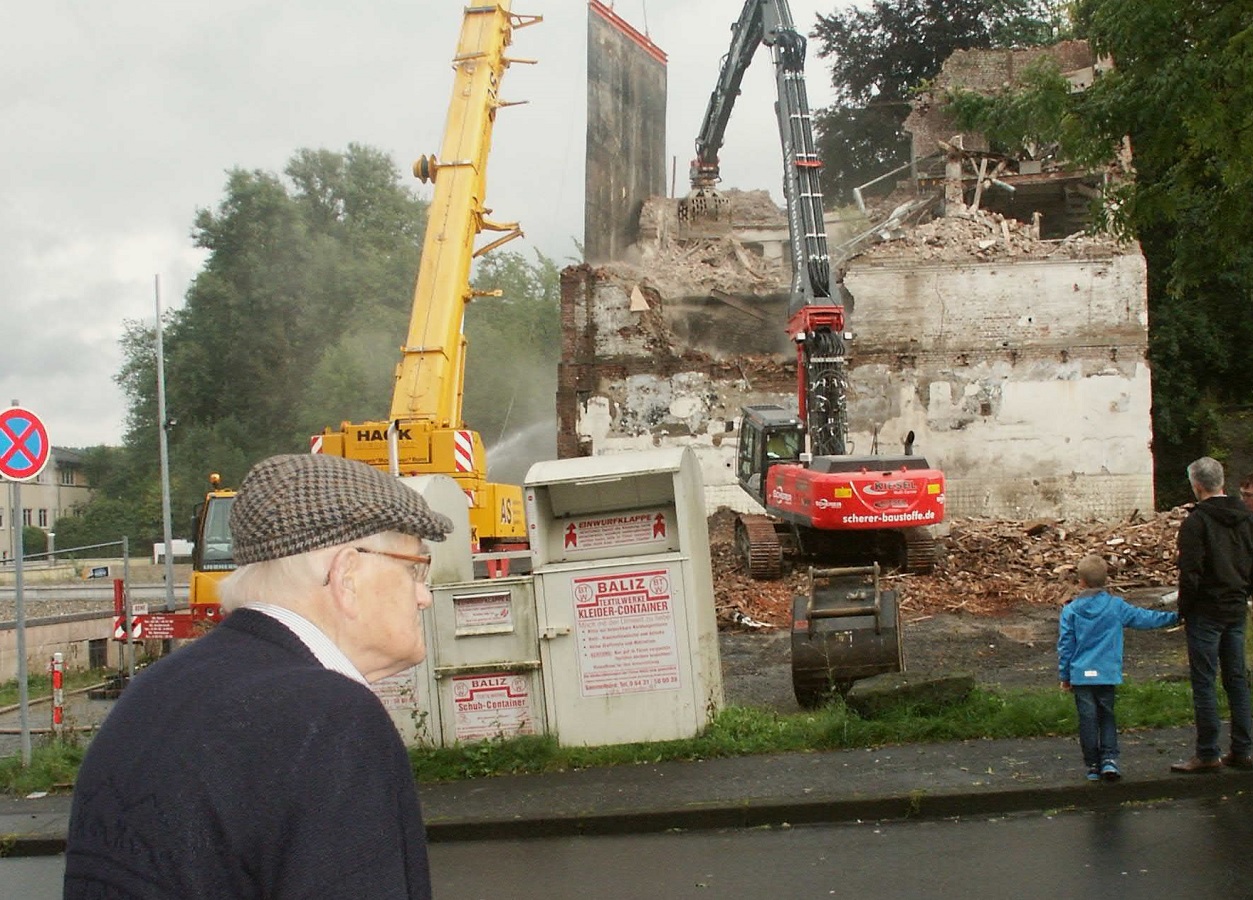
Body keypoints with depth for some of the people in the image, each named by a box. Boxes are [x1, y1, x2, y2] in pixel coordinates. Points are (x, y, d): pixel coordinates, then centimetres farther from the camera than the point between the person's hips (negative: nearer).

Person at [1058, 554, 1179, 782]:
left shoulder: (1070, 611, -3)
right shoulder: (1116, 606, -2)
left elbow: (1065, 646, 0)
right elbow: (1144, 618, 8)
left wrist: (1064, 676, 9)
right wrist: (1173, 618, 22)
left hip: (1081, 675, -1)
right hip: (1107, 675, 1)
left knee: (1088, 719, 4)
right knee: (1107, 716, 12)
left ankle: (1092, 765, 7)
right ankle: (1109, 759, -1)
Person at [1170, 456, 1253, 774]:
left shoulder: (1197, 521, -14)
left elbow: (1190, 573, -16)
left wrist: (1184, 611, -6)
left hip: (1206, 612, -7)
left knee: (1203, 682, -2)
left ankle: (1207, 755, -1)